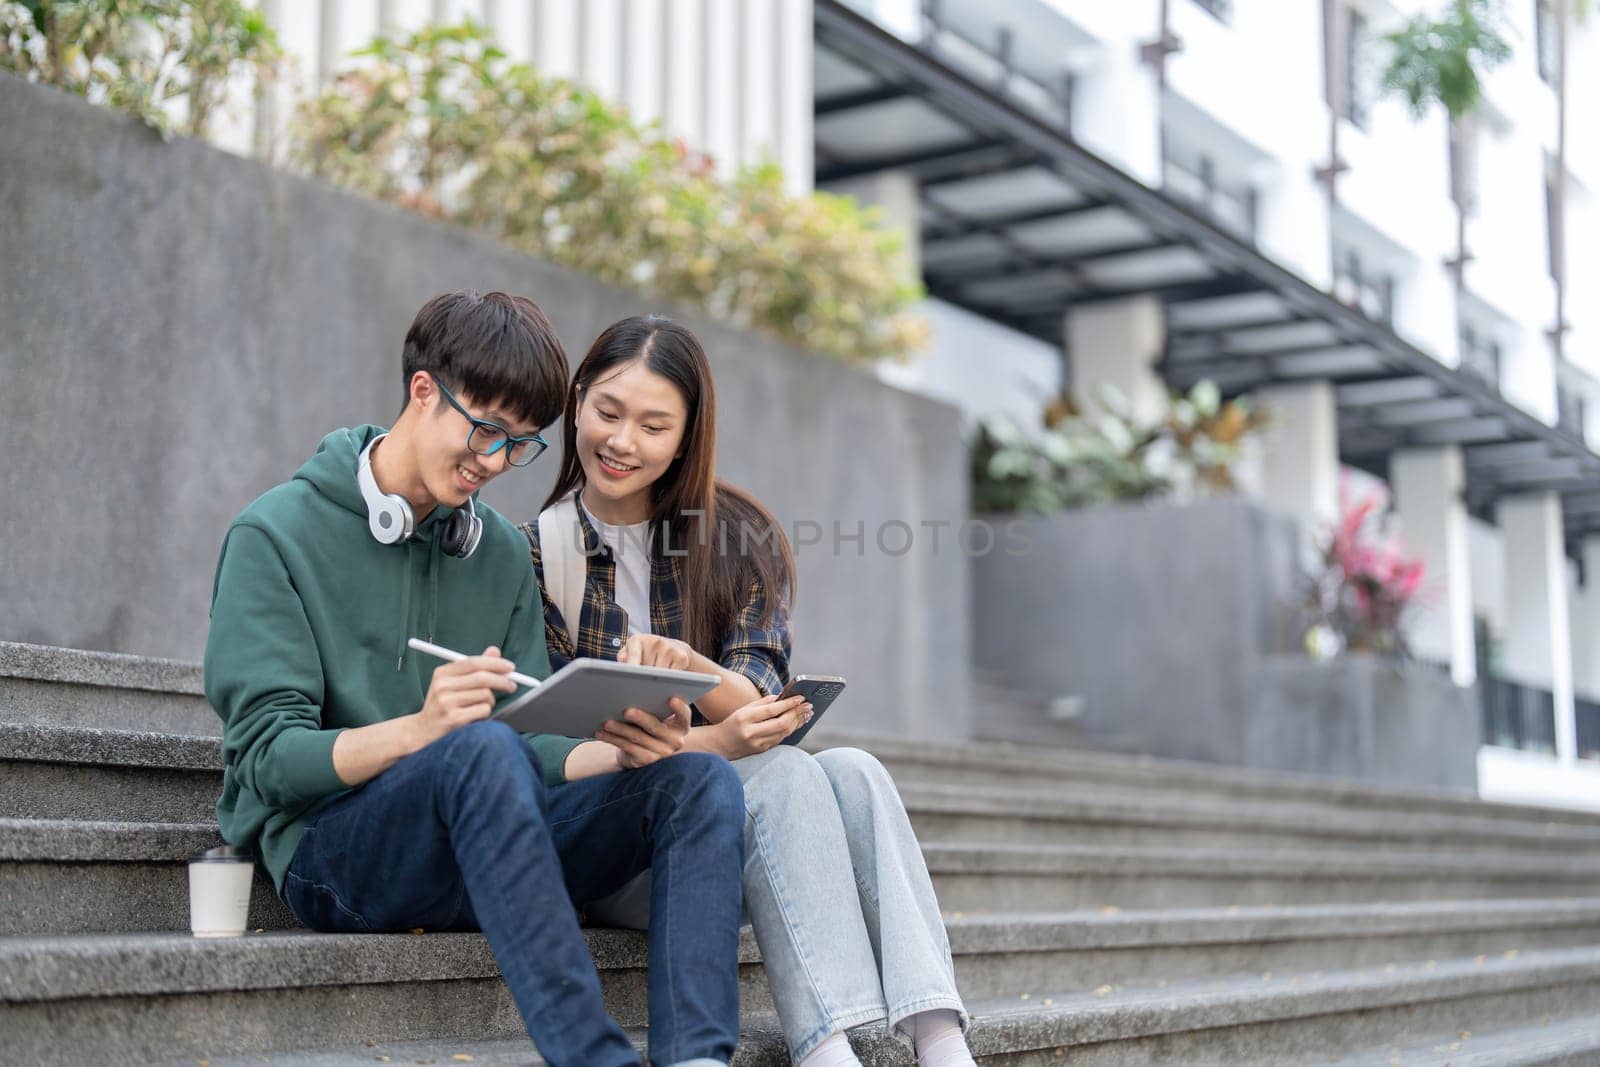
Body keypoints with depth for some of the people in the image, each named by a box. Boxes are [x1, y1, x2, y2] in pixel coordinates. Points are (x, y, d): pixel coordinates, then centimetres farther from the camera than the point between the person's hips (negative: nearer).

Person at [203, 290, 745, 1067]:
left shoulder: (502, 551, 16)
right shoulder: (276, 535, -1)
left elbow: (534, 748, 11)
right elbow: (268, 757, -11)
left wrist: (619, 753, -12)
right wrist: (419, 730, -29)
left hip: (475, 852, 6)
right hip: (329, 844, -5)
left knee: (700, 781, -16)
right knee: (481, 748, -36)